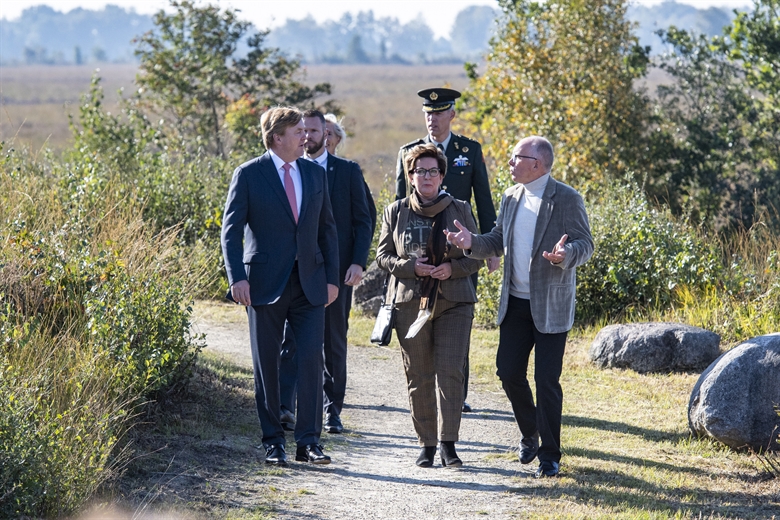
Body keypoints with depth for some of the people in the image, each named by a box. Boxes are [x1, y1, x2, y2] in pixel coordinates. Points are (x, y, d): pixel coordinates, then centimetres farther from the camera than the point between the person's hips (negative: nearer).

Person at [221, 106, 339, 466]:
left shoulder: (315, 174, 10)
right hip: (266, 284, -3)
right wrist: (237, 277, -17)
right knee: (266, 365, 3)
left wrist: (332, 278, 9)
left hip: (309, 284, 3)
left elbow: (326, 229, 15)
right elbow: (231, 230, -5)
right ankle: (273, 442, 12)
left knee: (311, 359, -7)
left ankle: (308, 441, -2)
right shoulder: (249, 175, -3)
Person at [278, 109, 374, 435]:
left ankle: (333, 411, 17)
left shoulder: (348, 171, 6)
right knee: (292, 338, -12)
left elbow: (363, 221, 4)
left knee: (334, 342, 7)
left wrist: (358, 262, -8)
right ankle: (284, 407, -19)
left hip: (337, 269, 0)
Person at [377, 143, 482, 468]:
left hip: (453, 303, -1)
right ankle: (427, 444, 11)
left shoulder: (460, 210, 7)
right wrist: (411, 267, -11)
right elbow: (383, 256, 7)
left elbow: (477, 255, 8)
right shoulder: (395, 212, 8)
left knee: (450, 371, -11)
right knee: (418, 376, 2)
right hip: (410, 302, 1)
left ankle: (448, 443, -9)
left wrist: (453, 267, -11)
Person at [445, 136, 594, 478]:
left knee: (546, 379, -4)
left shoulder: (567, 199, -10)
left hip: (550, 306, -6)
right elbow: (498, 242, 14)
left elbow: (585, 245, -12)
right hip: (515, 302, 6)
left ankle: (549, 456, 8)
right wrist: (472, 243, -5)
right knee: (508, 371, 6)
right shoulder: (511, 197, 9)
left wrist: (565, 255, -34)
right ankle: (530, 436, 29)